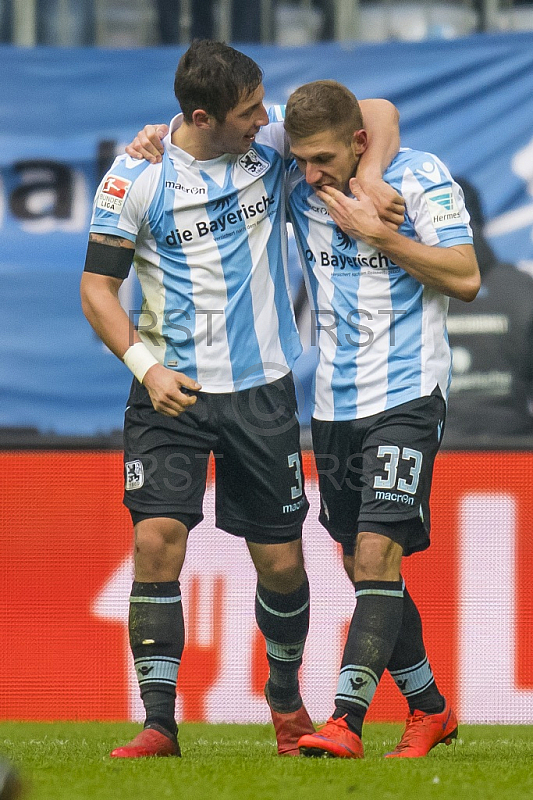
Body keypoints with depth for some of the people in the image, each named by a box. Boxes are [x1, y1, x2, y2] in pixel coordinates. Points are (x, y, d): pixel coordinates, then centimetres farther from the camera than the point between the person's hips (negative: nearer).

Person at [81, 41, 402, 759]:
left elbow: (378, 113, 6)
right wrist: (145, 366, -14)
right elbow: (97, 285, -3)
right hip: (172, 391, -2)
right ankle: (159, 725, -12)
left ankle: (286, 700, 31)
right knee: (157, 539, -17)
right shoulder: (136, 178, -9)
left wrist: (368, 180, -12)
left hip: (262, 387, 2)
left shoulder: (272, 146, -2)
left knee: (282, 562, 6)